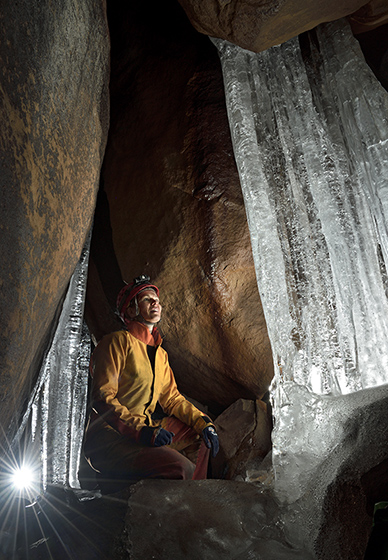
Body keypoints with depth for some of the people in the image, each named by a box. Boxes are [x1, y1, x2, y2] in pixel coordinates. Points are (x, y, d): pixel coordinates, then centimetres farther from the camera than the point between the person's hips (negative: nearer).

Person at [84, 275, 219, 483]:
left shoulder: (160, 354, 16)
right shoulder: (118, 341, -9)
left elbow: (172, 398, 18)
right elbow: (103, 398, -17)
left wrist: (202, 421, 3)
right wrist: (142, 430, -27)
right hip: (109, 437, -9)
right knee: (181, 468, -27)